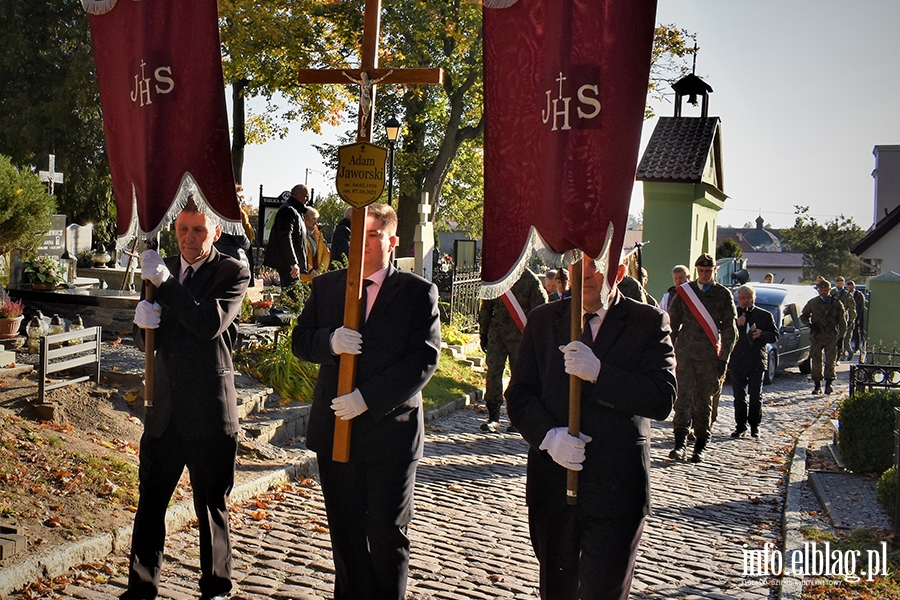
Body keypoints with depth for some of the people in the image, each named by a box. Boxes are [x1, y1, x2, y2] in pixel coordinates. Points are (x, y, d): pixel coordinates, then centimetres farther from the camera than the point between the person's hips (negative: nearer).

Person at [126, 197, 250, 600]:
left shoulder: (232, 273, -5)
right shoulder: (164, 268, 10)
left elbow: (212, 324, -22)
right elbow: (145, 342, 13)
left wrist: (165, 283, -25)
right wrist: (144, 322, -11)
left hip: (209, 411, -4)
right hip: (164, 408, 5)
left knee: (212, 506, 8)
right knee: (150, 502, 9)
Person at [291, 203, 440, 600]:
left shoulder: (418, 293, -3)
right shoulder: (326, 286, 10)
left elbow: (424, 359, -11)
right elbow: (300, 341, 8)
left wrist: (368, 398, -19)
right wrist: (330, 342, -16)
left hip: (390, 429, -4)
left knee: (387, 533, 2)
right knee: (345, 532, 12)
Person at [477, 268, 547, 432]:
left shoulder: (532, 281, -3)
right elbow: (486, 307, 16)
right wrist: (483, 333, 15)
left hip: (520, 336, -3)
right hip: (496, 334, 3)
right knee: (493, 373, -3)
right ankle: (493, 417, 3)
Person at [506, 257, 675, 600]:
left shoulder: (649, 323, -2)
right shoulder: (542, 320, 7)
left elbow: (662, 400, -13)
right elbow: (519, 395, 5)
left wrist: (598, 373, -24)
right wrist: (548, 435, -14)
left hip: (616, 489, -3)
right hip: (552, 484, 3)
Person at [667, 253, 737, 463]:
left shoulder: (723, 295, 4)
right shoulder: (684, 291, 7)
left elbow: (729, 330, 5)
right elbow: (672, 322, 12)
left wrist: (724, 358, 0)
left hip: (710, 357, 0)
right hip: (685, 353, 0)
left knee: (705, 401, 6)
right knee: (684, 396, -10)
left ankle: (701, 446, 14)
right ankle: (680, 443, -13)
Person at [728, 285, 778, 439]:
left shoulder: (765, 315, 6)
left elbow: (775, 336, 5)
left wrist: (762, 334, -14)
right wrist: (736, 325, -16)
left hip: (757, 362, -1)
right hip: (737, 361, 1)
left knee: (756, 396, 3)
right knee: (739, 396, 4)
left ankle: (755, 426, 12)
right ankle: (740, 426, 11)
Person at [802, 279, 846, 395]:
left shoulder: (837, 304, 7)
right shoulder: (812, 303, 9)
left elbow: (842, 322, 10)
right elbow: (803, 316, 18)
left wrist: (841, 337, 3)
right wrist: (810, 324, -2)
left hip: (831, 337, -1)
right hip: (816, 336, 1)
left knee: (831, 361, -8)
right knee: (816, 362, 3)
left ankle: (829, 384, -9)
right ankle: (817, 385, 11)